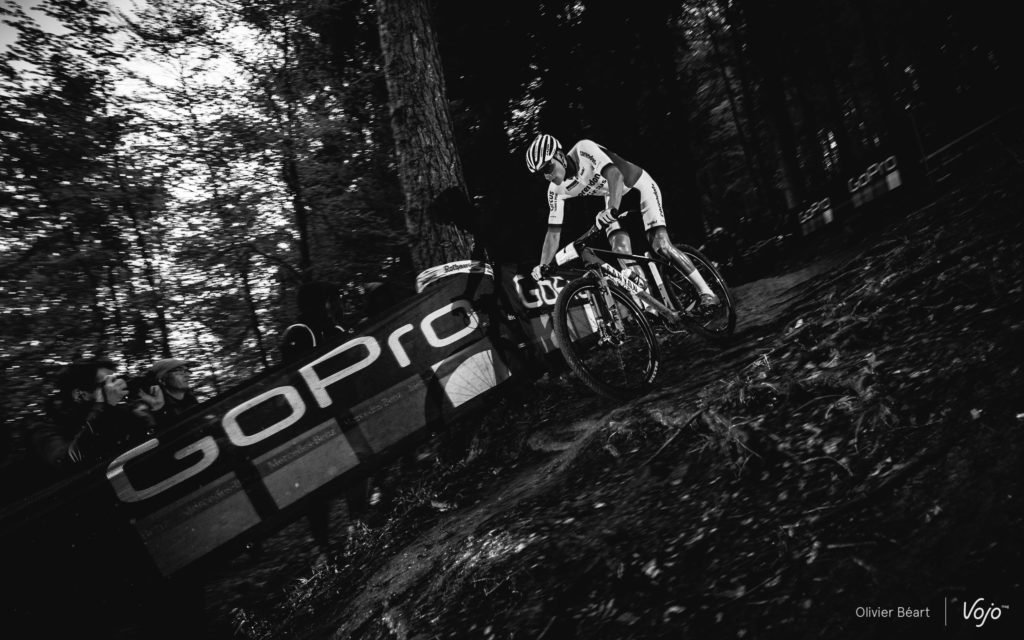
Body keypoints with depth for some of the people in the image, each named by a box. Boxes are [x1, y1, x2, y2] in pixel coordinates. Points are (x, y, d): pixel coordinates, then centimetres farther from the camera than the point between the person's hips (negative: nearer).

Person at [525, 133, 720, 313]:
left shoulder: (583, 150, -29)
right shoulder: (556, 190, -12)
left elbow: (615, 175, -43)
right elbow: (553, 233, -10)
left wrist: (612, 210, -60)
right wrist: (542, 267, -22)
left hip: (639, 186, -5)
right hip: (614, 199, 6)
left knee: (661, 245, -19)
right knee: (621, 250, -18)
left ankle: (707, 293, -8)